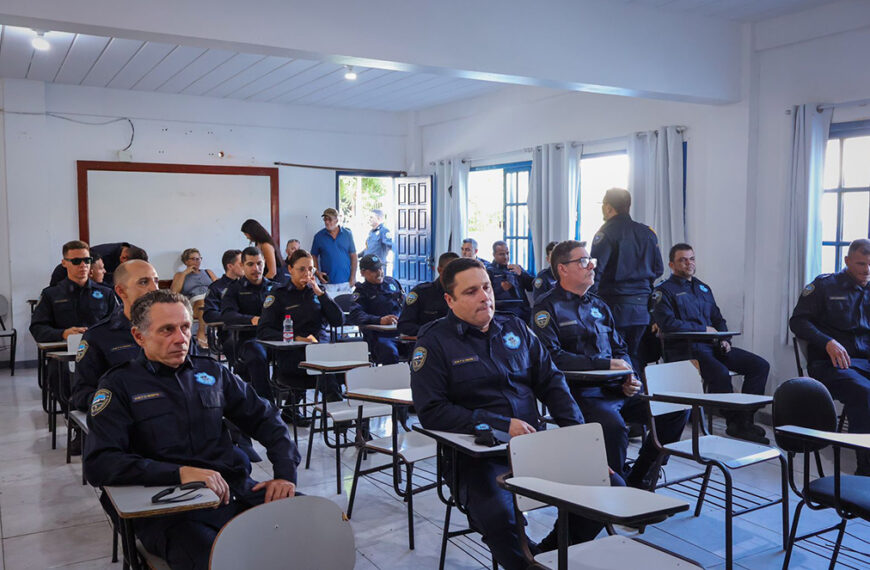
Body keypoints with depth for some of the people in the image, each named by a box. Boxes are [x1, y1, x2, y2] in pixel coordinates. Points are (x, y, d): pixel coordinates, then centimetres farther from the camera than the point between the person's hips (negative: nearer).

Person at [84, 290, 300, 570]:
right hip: (169, 508, -4)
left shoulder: (210, 371, 16)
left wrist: (285, 473, 2)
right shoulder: (120, 385, 5)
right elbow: (98, 464, -8)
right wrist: (180, 473, -19)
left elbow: (265, 419, 19)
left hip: (238, 491, 4)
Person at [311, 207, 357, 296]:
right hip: (328, 282, -1)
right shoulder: (319, 236, 3)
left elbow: (353, 256, 5)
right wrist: (317, 272, -7)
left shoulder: (347, 234, 4)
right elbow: (314, 256, 8)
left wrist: (353, 277, -1)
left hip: (346, 281, 1)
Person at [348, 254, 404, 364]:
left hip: (402, 333, 4)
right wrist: (380, 320, -25)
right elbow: (354, 316, -9)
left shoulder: (392, 282, 24)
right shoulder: (361, 292, 9)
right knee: (390, 352, -37)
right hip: (380, 336, -4)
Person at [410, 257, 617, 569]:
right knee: (497, 514, -34)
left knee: (611, 485, -9)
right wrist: (502, 425, -14)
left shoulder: (515, 328, 13)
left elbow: (551, 381, 15)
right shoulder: (434, 341, -2)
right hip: (479, 454, -5)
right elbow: (432, 411, -9)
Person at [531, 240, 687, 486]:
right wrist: (605, 364, -16)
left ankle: (638, 479, 8)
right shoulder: (547, 306, -3)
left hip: (616, 389, 8)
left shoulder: (598, 305, 21)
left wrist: (629, 379, 1)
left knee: (677, 409, -3)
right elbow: (551, 356, -16)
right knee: (613, 425, -35)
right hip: (579, 392, -7)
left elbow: (620, 349, 23)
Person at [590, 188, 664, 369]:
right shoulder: (647, 232, 10)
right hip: (642, 307, 6)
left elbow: (596, 269, -16)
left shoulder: (606, 232, -9)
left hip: (616, 307, -6)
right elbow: (658, 269, 13)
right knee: (637, 359, 13)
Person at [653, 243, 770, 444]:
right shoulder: (664, 291, 0)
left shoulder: (703, 288, 24)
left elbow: (718, 319, 26)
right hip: (685, 349, -8)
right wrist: (703, 329, -8)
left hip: (712, 345, 8)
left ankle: (744, 421, -8)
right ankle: (735, 422, -16)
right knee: (720, 373, -34)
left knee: (760, 365, -7)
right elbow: (668, 323, -15)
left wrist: (724, 340, 5)